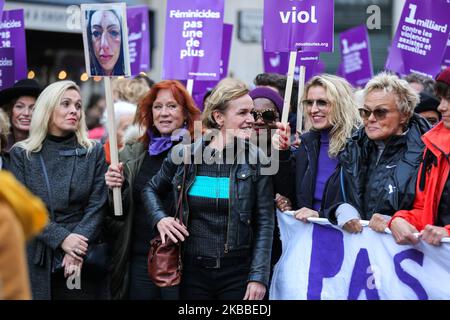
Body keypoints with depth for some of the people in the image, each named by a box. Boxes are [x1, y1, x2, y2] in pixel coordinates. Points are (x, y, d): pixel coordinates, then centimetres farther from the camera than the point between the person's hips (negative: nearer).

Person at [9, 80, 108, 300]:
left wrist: (78, 248, -16)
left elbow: (97, 205, -2)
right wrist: (61, 239, -16)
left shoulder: (93, 152, 5)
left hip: (82, 262, 0)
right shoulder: (21, 154, 4)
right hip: (35, 259, 0)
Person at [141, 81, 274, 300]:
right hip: (192, 271, 1)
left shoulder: (256, 160, -4)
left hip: (237, 273, -1)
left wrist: (259, 276, -8)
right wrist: (160, 219, -2)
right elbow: (151, 190, 17)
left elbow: (265, 222, -3)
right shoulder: (183, 154, 0)